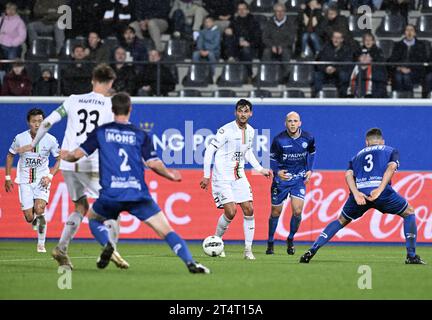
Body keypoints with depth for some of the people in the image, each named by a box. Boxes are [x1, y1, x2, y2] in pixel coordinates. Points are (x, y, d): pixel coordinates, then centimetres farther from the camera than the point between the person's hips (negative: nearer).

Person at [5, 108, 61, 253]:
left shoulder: (50, 140, -10)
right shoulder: (20, 138, -8)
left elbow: (59, 159, 3)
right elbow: (10, 155, 8)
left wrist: (50, 176, -10)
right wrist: (7, 177, 7)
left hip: (42, 180, -1)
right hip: (25, 180, 1)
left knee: (39, 209, -23)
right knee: (29, 218, -4)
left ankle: (41, 243, -4)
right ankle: (36, 220, 37)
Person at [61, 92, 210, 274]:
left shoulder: (101, 132, 8)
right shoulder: (140, 135, 6)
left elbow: (78, 154, 9)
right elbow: (153, 163, -2)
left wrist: (66, 156, 32)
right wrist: (170, 175, 16)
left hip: (110, 195, 0)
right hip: (138, 195, 0)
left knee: (93, 218, 30)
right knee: (166, 231, 3)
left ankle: (107, 245, -1)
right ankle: (190, 263, -16)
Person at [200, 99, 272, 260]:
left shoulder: (250, 131, 5)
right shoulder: (226, 130, -16)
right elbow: (209, 150, -13)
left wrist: (260, 169, 14)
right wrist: (206, 176, -14)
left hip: (239, 177, 6)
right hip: (222, 177, -6)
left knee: (249, 210, -2)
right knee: (231, 212, -16)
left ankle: (248, 250, 3)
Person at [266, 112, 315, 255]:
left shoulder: (308, 138, -7)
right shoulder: (279, 140, -14)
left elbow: (311, 153, 15)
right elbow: (272, 158, -2)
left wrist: (310, 169, 3)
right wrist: (277, 171, -20)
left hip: (299, 179, 1)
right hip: (282, 178, -1)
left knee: (297, 211, -13)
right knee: (275, 212, 6)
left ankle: (290, 240, 10)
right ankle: (270, 242, 24)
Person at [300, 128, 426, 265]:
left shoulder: (358, 155, 32)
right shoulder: (391, 151, 25)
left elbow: (348, 174, 11)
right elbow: (391, 167, 1)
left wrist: (356, 194, -4)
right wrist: (379, 190, -10)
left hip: (359, 192, 3)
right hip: (382, 191, -3)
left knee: (342, 220, 26)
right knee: (409, 213, 19)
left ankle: (312, 251, 13)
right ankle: (411, 256, 10)